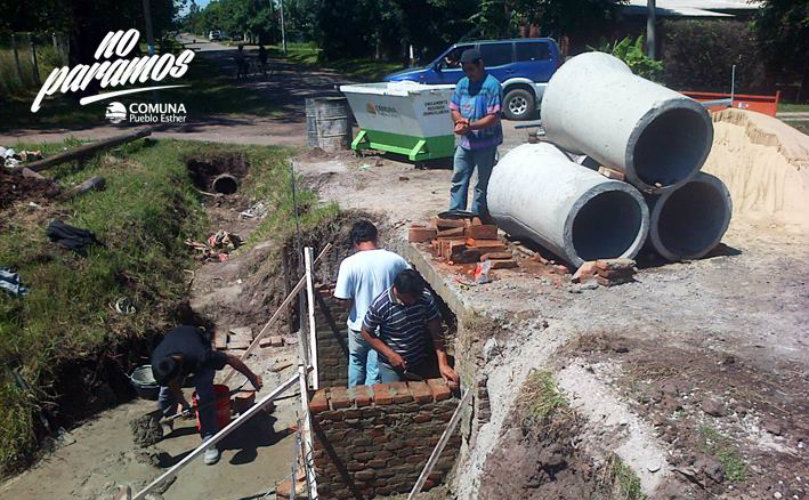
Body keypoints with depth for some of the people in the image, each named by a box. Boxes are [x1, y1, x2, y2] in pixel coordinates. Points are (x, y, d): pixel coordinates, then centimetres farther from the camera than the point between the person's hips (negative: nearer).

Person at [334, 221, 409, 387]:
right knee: (375, 370, 13)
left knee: (356, 363, 26)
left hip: (359, 326, 0)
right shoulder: (394, 259, -11)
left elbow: (343, 298, -16)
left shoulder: (349, 263, -17)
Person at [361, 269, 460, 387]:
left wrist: (443, 364, -18)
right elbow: (367, 333, -10)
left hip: (421, 364, 3)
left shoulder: (426, 297, -17)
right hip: (391, 367, -3)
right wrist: (390, 354, -18)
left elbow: (436, 331, -11)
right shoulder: (380, 305, -25)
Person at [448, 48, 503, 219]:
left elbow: (494, 118, -19)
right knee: (458, 180, 10)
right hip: (465, 142, 6)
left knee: (483, 184, 6)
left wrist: (470, 126, -27)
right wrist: (460, 120, -14)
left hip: (486, 144, -6)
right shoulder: (462, 83, 7)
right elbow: (454, 109, 9)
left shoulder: (492, 85, -13)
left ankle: (476, 217, 15)